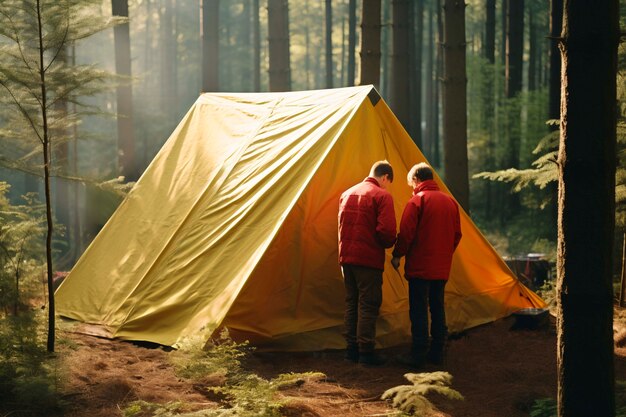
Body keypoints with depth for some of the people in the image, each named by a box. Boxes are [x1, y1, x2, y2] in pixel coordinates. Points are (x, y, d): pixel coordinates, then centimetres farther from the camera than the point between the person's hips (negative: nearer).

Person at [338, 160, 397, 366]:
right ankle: (366, 351, -2)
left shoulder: (347, 194, 15)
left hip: (346, 257, 7)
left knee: (351, 303, 14)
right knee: (368, 304, -2)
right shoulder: (382, 196, -8)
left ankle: (351, 348, 17)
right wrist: (389, 244, 3)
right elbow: (386, 231, -17)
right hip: (369, 259, -7)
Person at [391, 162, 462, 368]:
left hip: (420, 266, -6)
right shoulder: (450, 201, 11)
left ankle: (418, 355, -2)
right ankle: (437, 353, 17)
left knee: (419, 310, -3)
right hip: (442, 268, 6)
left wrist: (397, 256, -1)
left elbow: (406, 233, -14)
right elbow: (457, 234, 14)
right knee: (437, 307, 14)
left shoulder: (417, 200, -10)